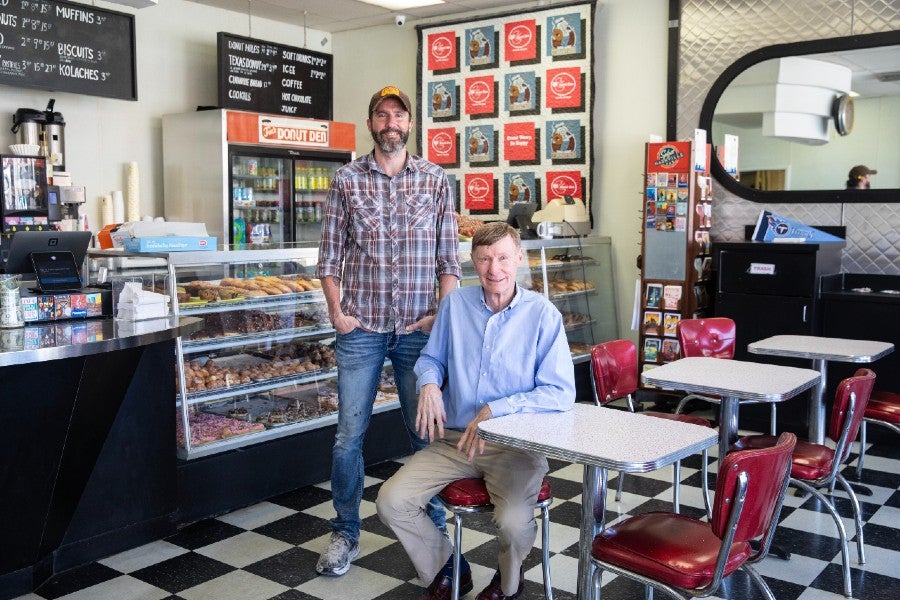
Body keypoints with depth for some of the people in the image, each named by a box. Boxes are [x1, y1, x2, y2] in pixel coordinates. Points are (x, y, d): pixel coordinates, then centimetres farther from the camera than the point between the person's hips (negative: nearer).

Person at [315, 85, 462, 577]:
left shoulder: (436, 180, 5)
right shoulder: (347, 180, 4)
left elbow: (449, 258, 5)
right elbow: (330, 255, 5)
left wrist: (443, 315, -4)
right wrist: (336, 312, -4)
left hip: (419, 329, 0)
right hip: (360, 330, 0)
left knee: (426, 432, 8)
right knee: (349, 435, 5)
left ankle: (434, 529, 25)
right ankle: (345, 534, 22)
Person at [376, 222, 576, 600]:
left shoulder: (542, 314, -8)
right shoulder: (456, 303, 3)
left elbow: (561, 393, -13)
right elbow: (432, 358, 18)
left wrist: (495, 410, -21)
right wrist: (429, 383, -6)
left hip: (516, 444, -4)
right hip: (454, 439, 4)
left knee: (514, 522, -28)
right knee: (391, 502, -12)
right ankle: (447, 568, 18)